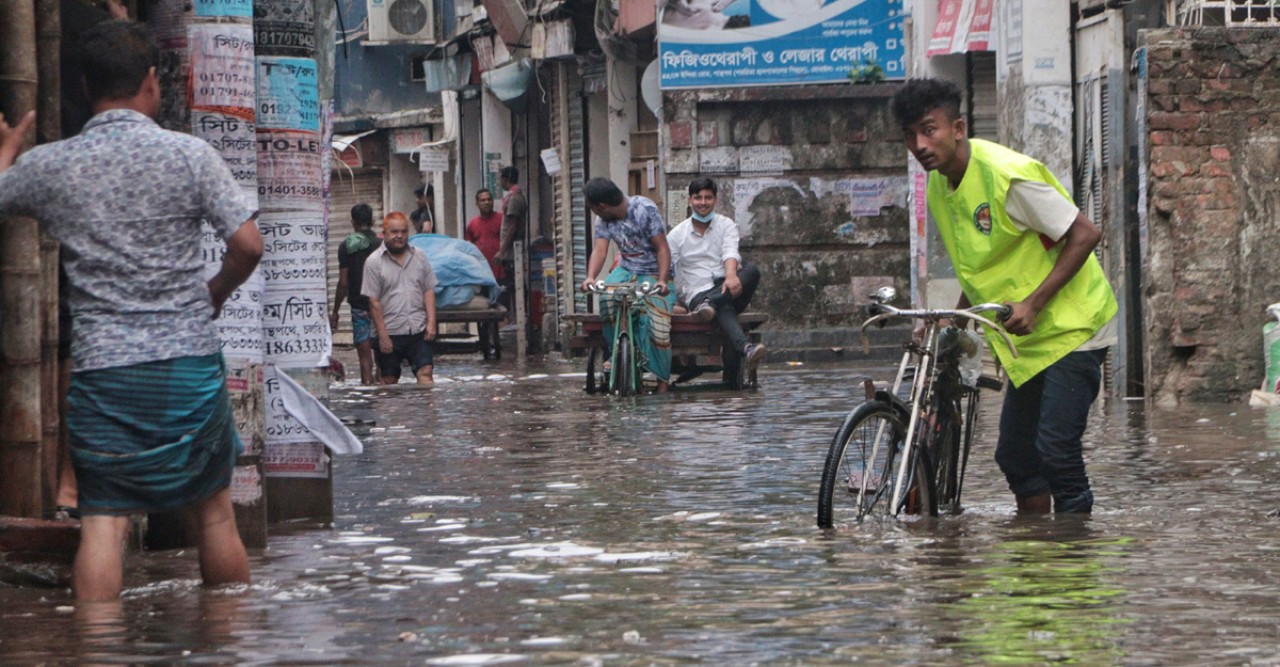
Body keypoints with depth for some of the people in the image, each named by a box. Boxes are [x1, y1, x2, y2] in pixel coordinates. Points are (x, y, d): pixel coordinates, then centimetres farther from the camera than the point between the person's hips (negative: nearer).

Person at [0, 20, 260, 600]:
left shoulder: (48, 165, 1)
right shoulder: (190, 155, -4)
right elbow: (248, 244, -8)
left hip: (99, 367, 0)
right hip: (189, 360, 0)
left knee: (102, 522, -2)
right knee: (214, 512, 13)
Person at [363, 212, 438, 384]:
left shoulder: (419, 257, 10)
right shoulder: (374, 262, -2)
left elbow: (429, 291, 11)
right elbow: (374, 301, -5)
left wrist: (431, 322, -1)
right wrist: (383, 336, -9)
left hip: (418, 330, 2)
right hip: (390, 331, -2)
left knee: (425, 373, -8)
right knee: (389, 380, 4)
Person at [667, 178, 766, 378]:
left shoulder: (726, 225, 11)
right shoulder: (677, 234, 13)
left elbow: (731, 253, -10)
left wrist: (731, 276, -32)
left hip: (727, 288, 2)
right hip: (697, 294, -2)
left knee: (752, 271, -32)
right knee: (723, 308, -39)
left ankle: (709, 303, -47)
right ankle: (746, 349, -68)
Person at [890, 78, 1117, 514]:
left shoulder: (1006, 175, -22)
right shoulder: (939, 188, 4)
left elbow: (1085, 234, -20)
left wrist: (1033, 303, -24)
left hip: (1072, 328, -9)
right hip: (1027, 338, 9)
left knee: (1055, 447, -15)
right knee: (1014, 454, 9)